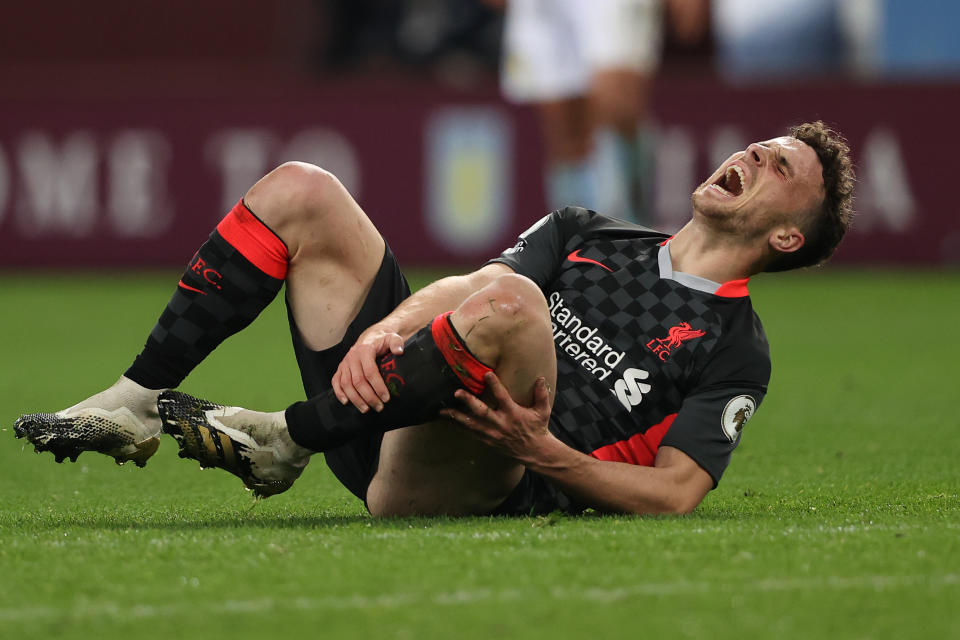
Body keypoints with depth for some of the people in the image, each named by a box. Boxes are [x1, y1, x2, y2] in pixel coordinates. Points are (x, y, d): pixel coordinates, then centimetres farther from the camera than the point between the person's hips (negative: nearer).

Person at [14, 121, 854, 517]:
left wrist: (546, 454, -21)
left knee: (510, 302, -36)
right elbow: (460, 287, 10)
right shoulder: (588, 234, 24)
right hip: (389, 429, 7)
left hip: (472, 479, -7)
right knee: (300, 192, 0)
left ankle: (284, 441, -23)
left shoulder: (735, 352, 6)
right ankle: (137, 404, -5)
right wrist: (384, 328, -13)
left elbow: (675, 493, -6)